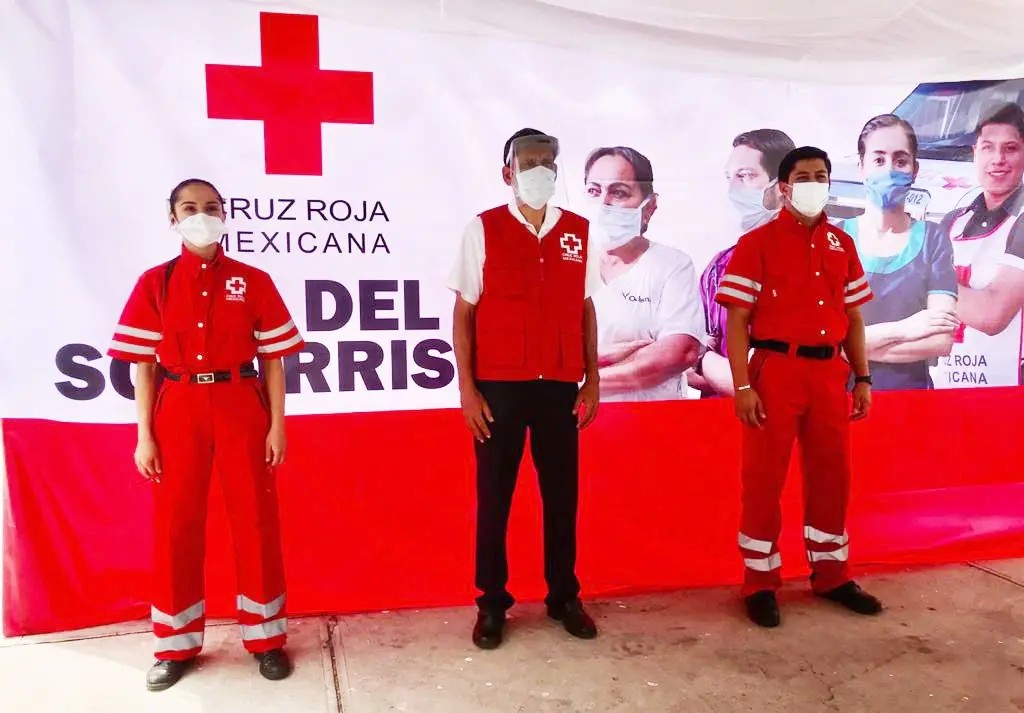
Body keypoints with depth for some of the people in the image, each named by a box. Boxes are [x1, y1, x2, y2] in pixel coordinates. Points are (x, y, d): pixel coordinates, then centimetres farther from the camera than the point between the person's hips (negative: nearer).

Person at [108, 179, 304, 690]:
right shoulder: (154, 284, 3)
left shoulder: (253, 281, 1)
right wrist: (144, 435, -1)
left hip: (241, 409, 0)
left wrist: (277, 424, -2)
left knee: (255, 520, 4)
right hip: (178, 411, 1)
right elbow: (144, 365, 3)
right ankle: (176, 644, 24)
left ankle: (265, 637, 20)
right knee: (176, 524, 7)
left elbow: (272, 359, 2)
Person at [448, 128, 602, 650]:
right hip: (499, 386, -2)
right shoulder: (483, 228, -2)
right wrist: (467, 387, -8)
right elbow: (463, 312, -2)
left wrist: (592, 380, 6)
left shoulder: (578, 231, 6)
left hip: (560, 386, 3)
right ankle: (492, 603, 19)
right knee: (494, 495, 6)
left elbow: (586, 309, 10)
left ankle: (564, 597, 25)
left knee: (562, 492, 10)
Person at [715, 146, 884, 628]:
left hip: (829, 372, 5)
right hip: (776, 370, -5)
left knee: (831, 474, 12)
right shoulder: (756, 243, -3)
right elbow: (737, 320, -8)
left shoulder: (842, 245, 12)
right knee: (764, 478, 2)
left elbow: (853, 317, 15)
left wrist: (862, 377, 9)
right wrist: (742, 385, -15)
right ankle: (760, 583, 15)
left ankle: (830, 574, 29)